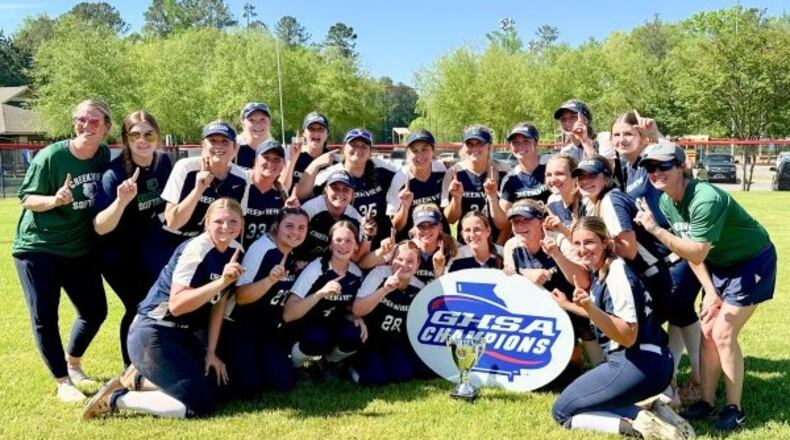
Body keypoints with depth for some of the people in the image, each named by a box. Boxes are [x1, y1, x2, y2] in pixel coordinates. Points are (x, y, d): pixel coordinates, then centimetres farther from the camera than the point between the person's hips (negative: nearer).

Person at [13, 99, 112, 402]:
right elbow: (27, 199, -15)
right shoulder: (50, 156, -18)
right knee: (44, 317, -6)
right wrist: (54, 199, -32)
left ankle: (72, 363, 35)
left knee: (95, 310, 10)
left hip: (80, 249, 5)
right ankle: (63, 382, 8)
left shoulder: (105, 156, -4)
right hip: (38, 247, -5)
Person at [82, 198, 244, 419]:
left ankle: (141, 379, 18)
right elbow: (176, 305, -30)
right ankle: (116, 398, -4)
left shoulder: (235, 251, 3)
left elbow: (218, 304, 8)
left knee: (220, 386, 9)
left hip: (183, 335, 9)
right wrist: (222, 281, -35)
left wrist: (211, 352, 5)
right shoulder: (196, 250, -21)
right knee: (201, 405, -15)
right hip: (153, 335, -9)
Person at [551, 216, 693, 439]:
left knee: (562, 411, -1)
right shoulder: (598, 271, 11)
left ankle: (639, 421, -14)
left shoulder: (618, 274, -15)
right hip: (646, 363, 9)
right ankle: (648, 413, 3)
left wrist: (589, 308, -33)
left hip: (641, 364, -9)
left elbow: (628, 336, -23)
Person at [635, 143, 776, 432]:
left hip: (753, 261, -8)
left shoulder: (706, 200, -33)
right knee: (707, 332, 5)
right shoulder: (666, 203, -7)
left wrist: (655, 230, -36)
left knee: (723, 333, -10)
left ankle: (734, 409, 5)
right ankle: (706, 402, 17)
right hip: (720, 263, 8)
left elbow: (696, 253, -33)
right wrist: (710, 291, -7)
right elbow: (689, 251, -2)